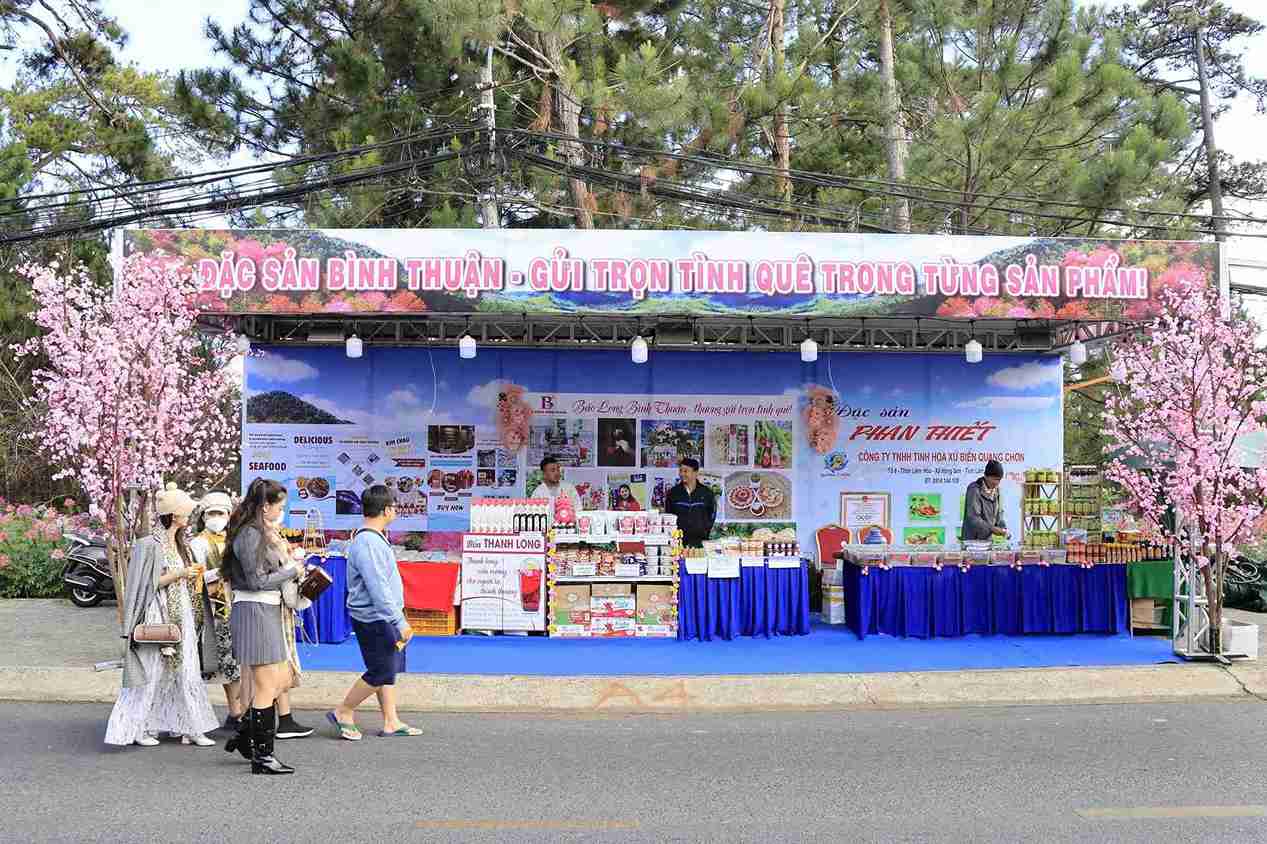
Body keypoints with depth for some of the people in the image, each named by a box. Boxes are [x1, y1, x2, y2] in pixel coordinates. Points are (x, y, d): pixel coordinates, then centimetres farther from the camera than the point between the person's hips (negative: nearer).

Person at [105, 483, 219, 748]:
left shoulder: (180, 544, 14)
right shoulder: (149, 545, -10)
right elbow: (148, 583, -12)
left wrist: (192, 576, 7)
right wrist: (179, 574, -15)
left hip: (181, 614, 7)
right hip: (157, 615, -7)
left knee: (187, 672, 4)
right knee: (152, 672, -1)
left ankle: (190, 728, 8)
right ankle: (139, 728, 11)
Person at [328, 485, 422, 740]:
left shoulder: (375, 538, 12)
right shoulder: (368, 543, -22)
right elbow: (379, 590, -26)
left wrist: (398, 619, 22)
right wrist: (400, 622, -24)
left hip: (382, 619, 10)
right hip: (374, 619, -10)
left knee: (388, 670, 13)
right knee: (381, 672, -3)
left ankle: (391, 722, 19)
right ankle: (343, 713, 11)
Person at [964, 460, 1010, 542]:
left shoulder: (996, 491, 7)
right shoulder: (974, 489, -14)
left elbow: (999, 513, 15)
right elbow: (973, 517, -20)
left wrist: (1003, 528, -3)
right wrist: (992, 528, -25)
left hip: (989, 538, 6)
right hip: (973, 539, -6)